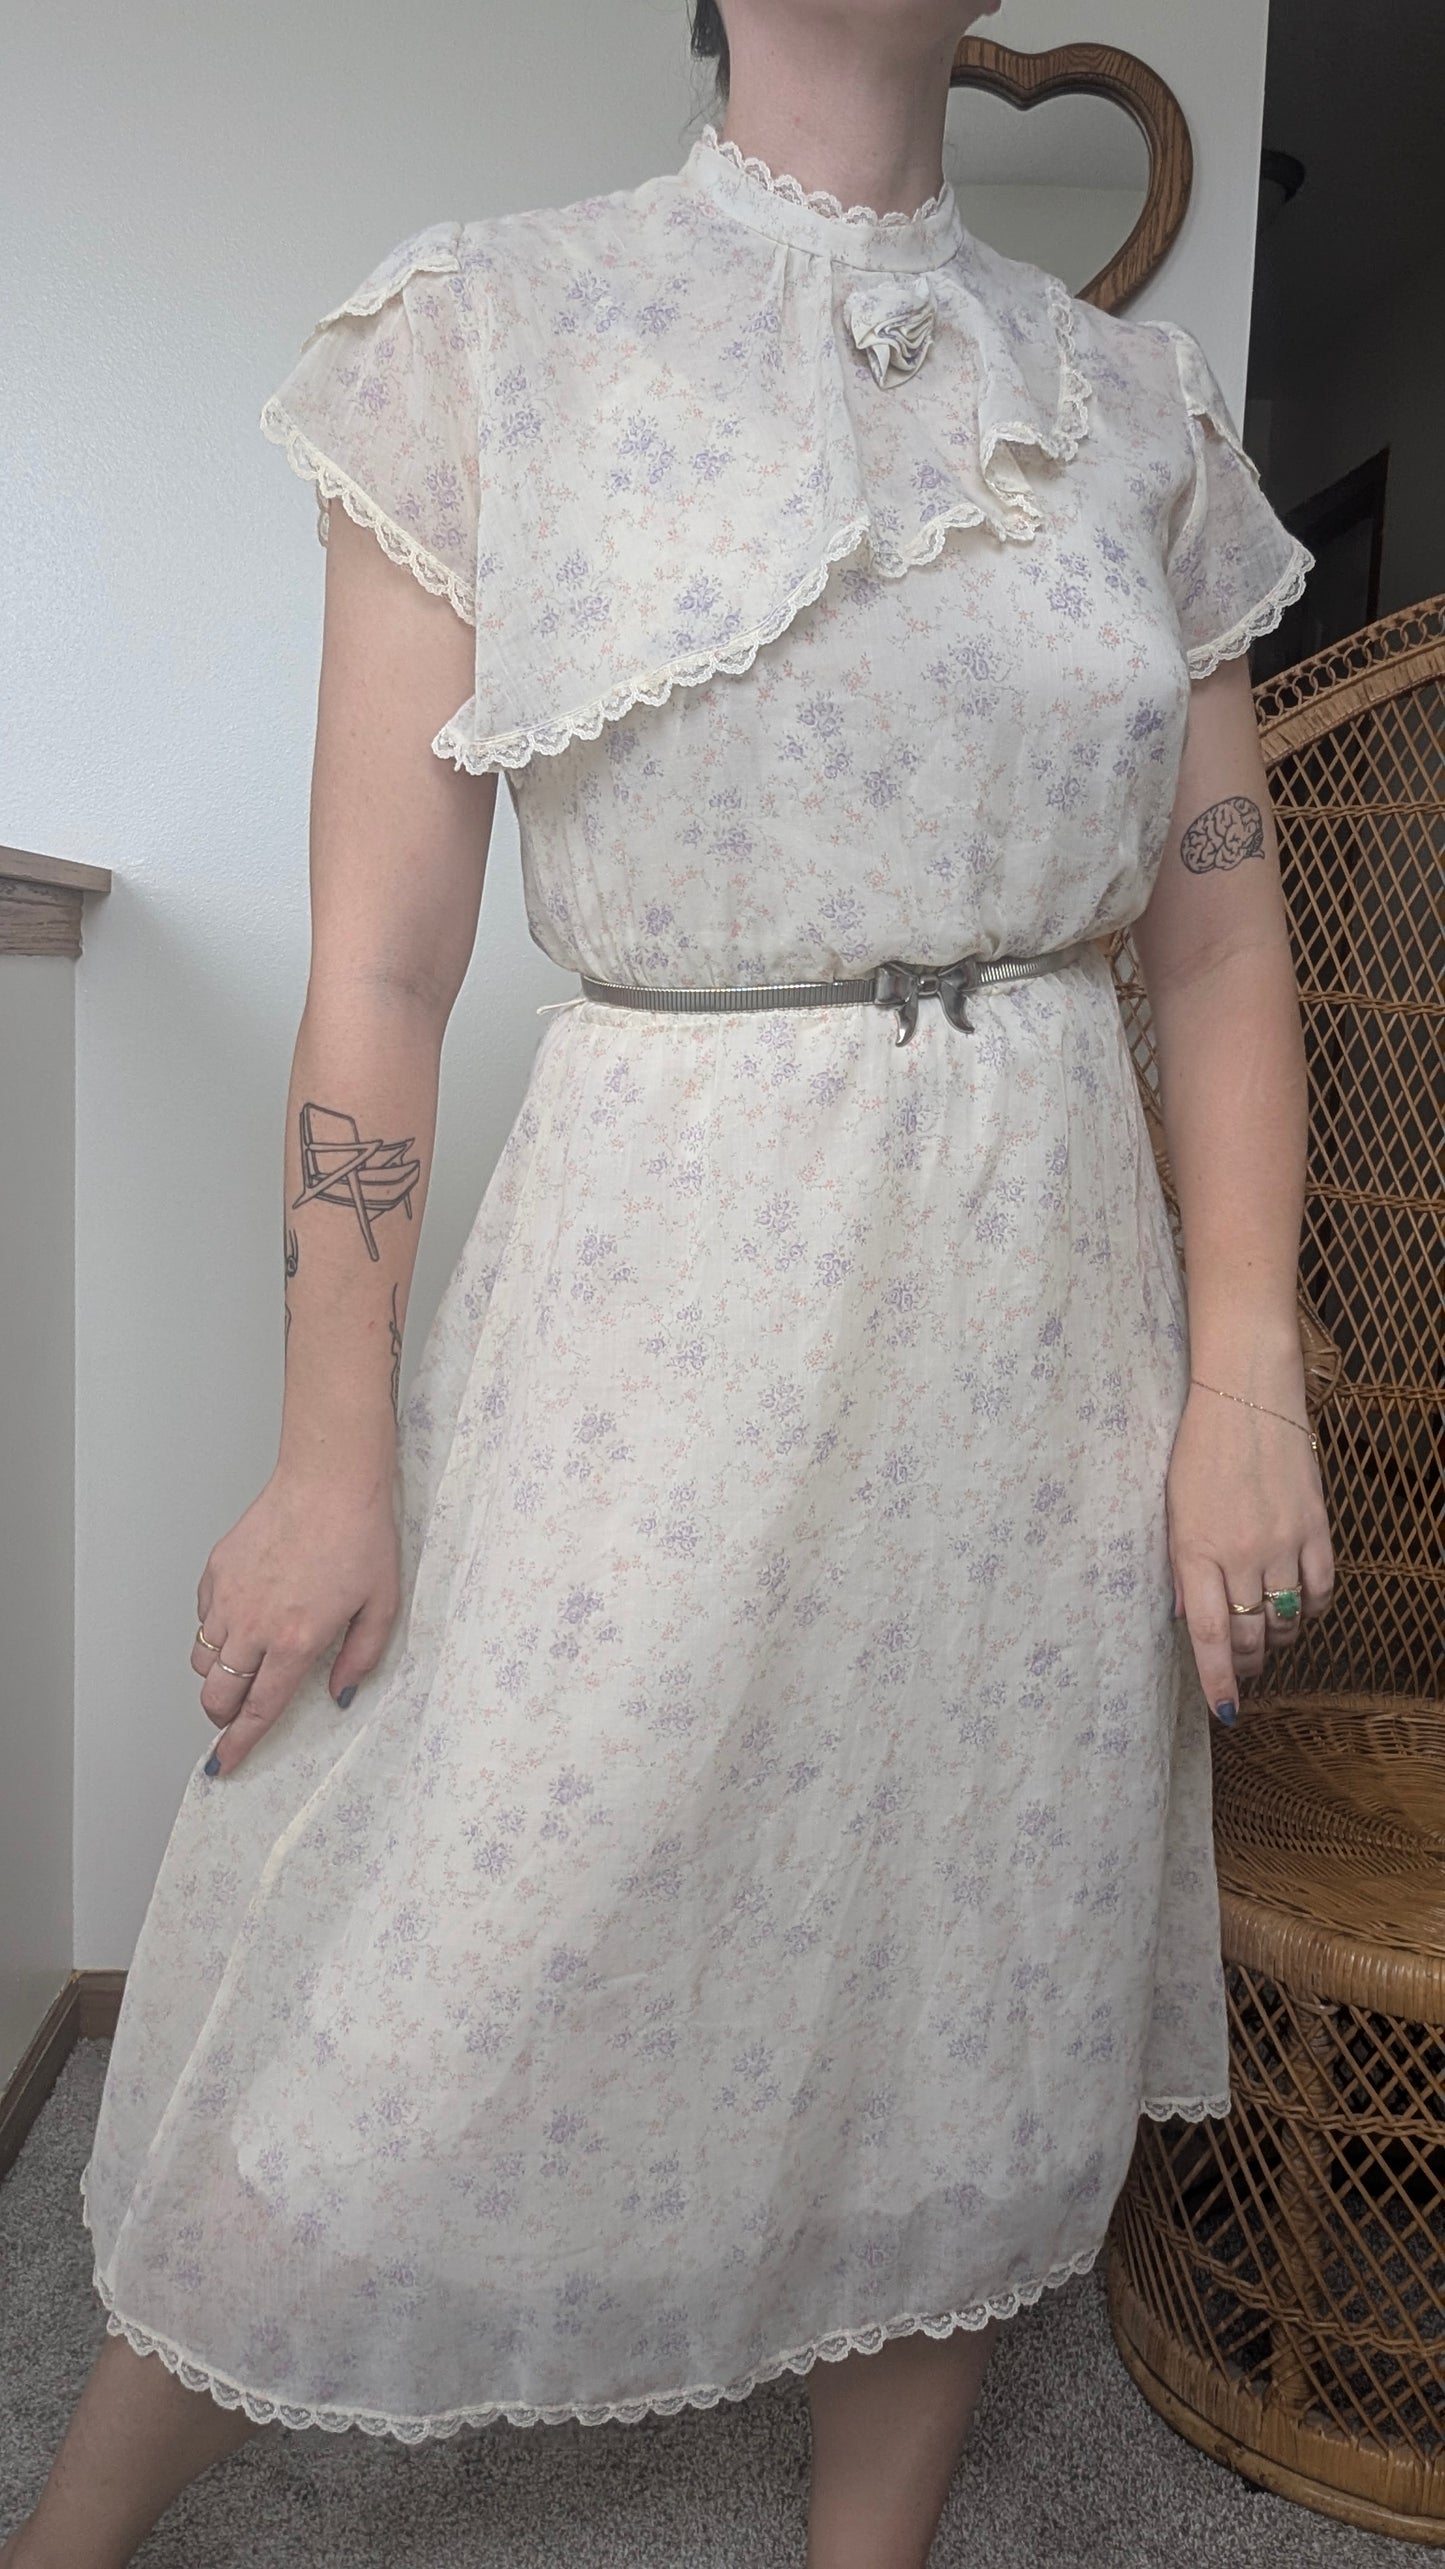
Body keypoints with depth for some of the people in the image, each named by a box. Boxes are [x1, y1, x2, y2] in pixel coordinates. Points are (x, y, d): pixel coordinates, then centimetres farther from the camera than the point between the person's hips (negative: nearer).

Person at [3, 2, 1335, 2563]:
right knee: (410, 2027, 6)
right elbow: (379, 965, -5)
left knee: (977, 1985, 14)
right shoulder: (491, 332, 0)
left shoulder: (1136, 405, 9)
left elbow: (1222, 941, 8)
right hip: (655, 1295, -3)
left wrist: (1246, 1380, -1)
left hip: (1043, 1301, 4)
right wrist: (333, 1458, -5)